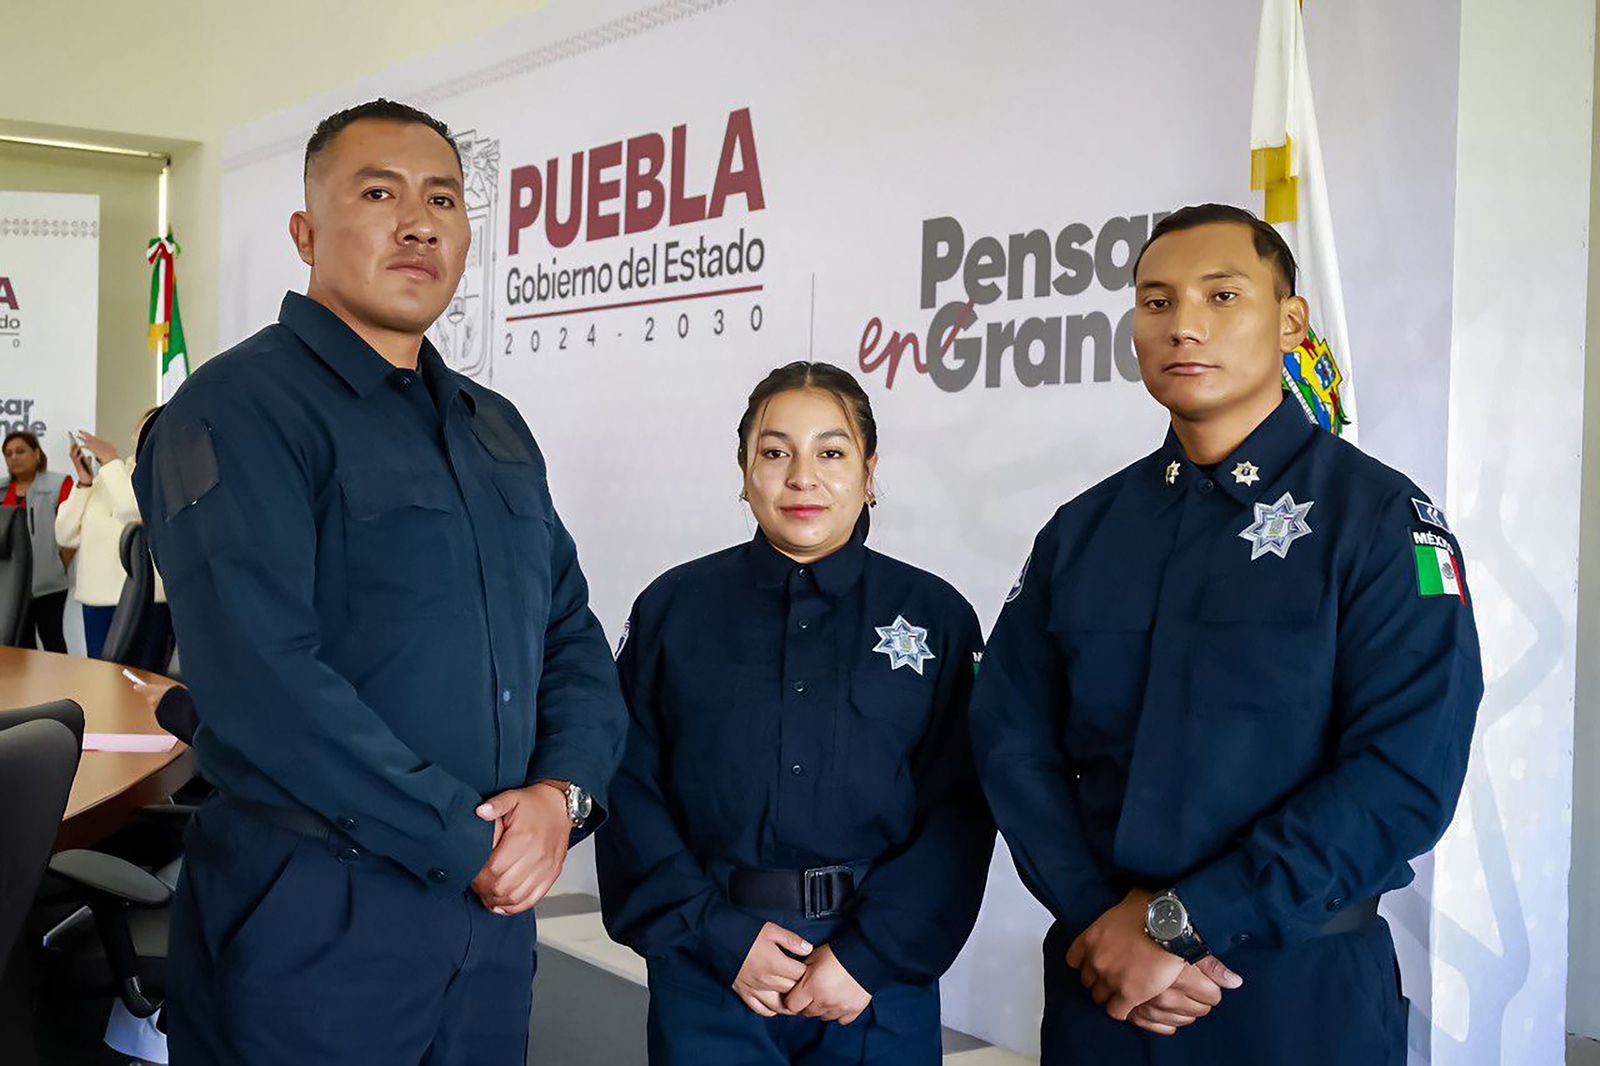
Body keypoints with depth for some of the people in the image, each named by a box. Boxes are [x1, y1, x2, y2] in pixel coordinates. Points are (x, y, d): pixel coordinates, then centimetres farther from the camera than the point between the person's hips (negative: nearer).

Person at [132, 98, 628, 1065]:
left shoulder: (496, 429, 14)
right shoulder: (240, 411, -11)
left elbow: (575, 638, 13)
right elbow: (263, 678, -22)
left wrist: (563, 791, -7)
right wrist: (467, 842, -17)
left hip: (493, 908, 7)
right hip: (310, 918, -7)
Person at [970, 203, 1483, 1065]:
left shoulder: (1378, 519, -8)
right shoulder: (1081, 532, 5)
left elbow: (1407, 775, -16)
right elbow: (1011, 740, 1)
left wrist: (1179, 924, -17)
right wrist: (1105, 921, -14)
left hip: (1299, 990, -3)